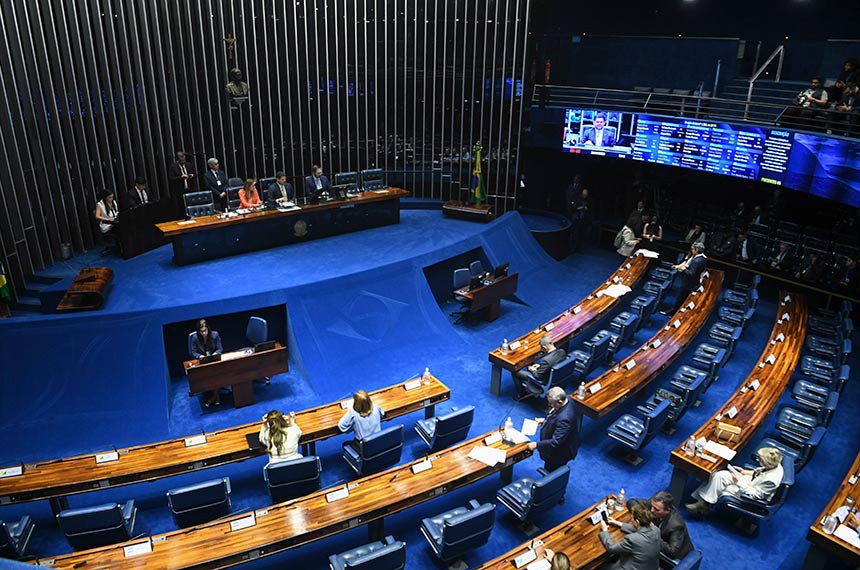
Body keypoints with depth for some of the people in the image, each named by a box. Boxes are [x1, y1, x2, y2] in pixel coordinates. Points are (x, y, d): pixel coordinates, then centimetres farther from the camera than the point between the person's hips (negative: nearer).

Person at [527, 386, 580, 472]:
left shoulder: (564, 418, -42)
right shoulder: (565, 399, -14)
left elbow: (556, 442, -35)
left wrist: (537, 445, -29)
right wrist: (545, 421, 2)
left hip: (559, 454, -9)